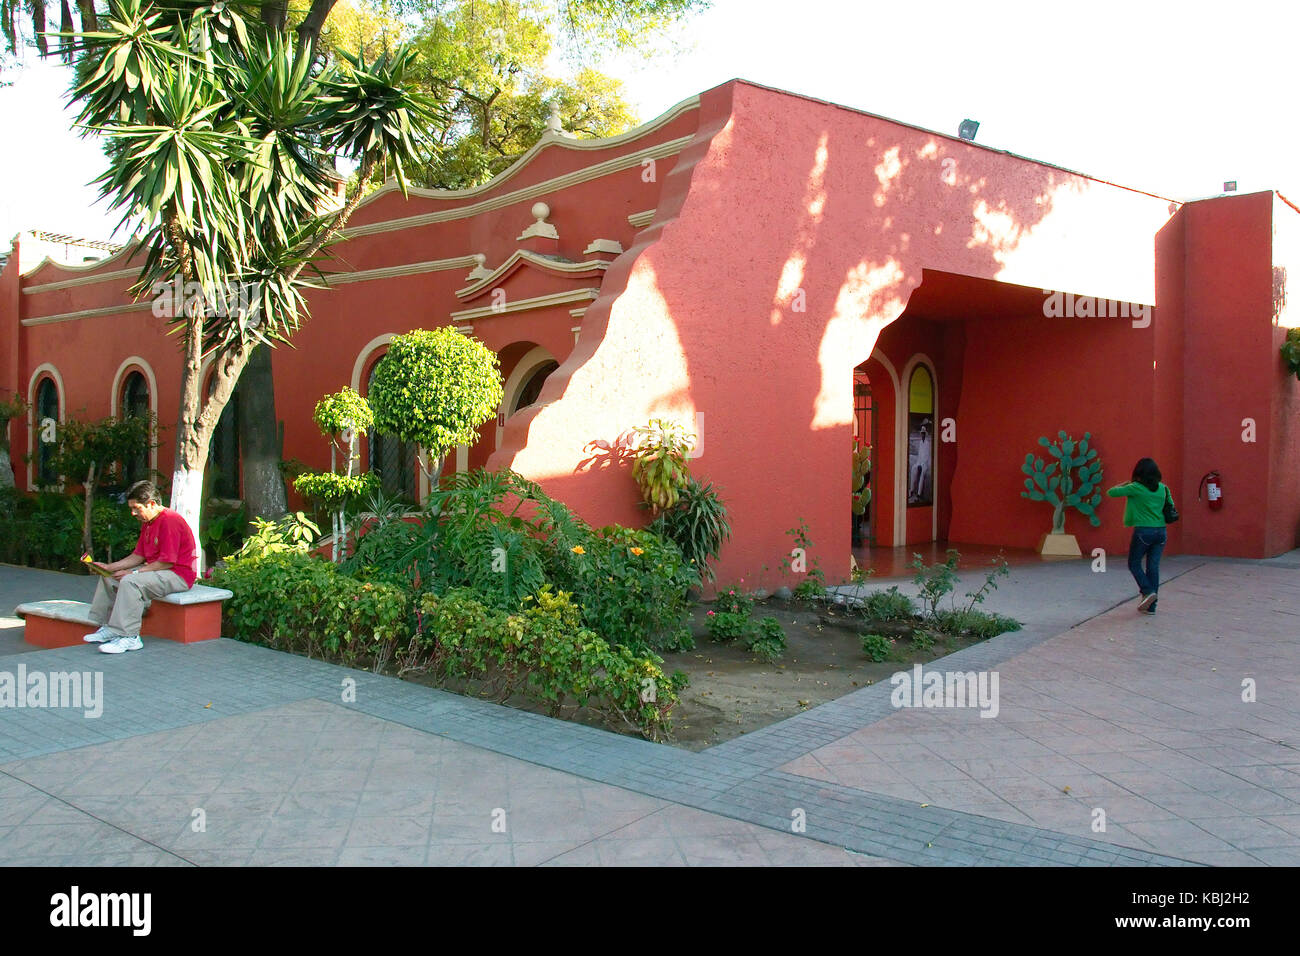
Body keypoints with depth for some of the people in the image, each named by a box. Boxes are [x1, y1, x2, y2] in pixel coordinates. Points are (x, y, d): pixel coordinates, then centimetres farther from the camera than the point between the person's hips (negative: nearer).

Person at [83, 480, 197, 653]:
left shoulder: (170, 521, -21)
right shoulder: (147, 523, 13)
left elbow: (167, 562, -23)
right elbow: (138, 555, 14)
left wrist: (133, 572, -19)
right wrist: (109, 567, 3)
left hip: (178, 575, -11)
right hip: (156, 570, 11)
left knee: (130, 582, -31)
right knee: (110, 577, 13)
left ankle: (129, 637, -27)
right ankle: (108, 627, 11)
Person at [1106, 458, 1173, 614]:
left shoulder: (1135, 488, -8)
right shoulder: (1162, 488, 6)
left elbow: (1110, 492, -4)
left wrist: (1124, 484, 12)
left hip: (1143, 531, -5)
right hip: (1161, 531, 5)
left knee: (1134, 564, 12)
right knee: (1154, 567, 6)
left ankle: (1148, 591, -8)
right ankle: (1151, 606, 8)